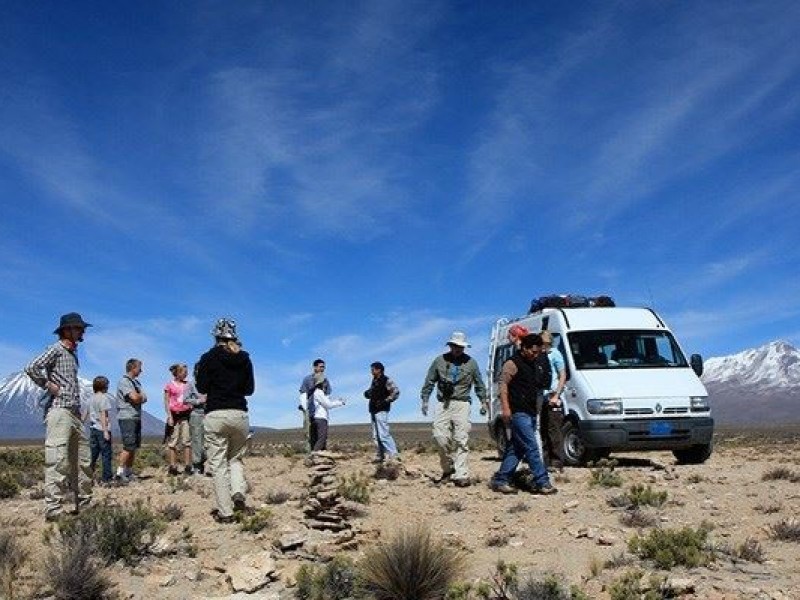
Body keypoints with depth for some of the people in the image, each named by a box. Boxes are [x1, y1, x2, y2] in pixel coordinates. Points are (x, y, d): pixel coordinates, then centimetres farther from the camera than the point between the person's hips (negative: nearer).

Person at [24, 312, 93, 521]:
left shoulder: (73, 353, 20)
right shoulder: (56, 349, -6)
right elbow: (31, 368, -20)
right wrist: (48, 386, -13)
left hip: (75, 412, 9)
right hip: (59, 411, -9)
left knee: (82, 460, 11)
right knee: (57, 460, -12)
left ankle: (83, 502, 18)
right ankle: (53, 509, -12)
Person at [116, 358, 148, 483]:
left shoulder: (136, 382, 18)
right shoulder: (124, 382, -10)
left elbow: (144, 398, 14)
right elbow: (135, 397, -21)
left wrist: (138, 397, -6)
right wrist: (141, 396, -1)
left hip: (136, 417, 9)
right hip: (127, 418, -9)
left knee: (135, 446, 10)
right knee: (129, 446, -11)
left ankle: (129, 472, 16)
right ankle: (120, 473, -7)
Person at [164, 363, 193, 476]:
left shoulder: (187, 385, 12)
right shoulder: (170, 385, 2)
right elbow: (166, 402, 1)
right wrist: (169, 416, -8)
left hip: (185, 414, 3)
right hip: (174, 414, -3)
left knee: (187, 440, -1)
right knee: (173, 441, -1)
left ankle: (187, 466, 1)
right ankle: (172, 466, 3)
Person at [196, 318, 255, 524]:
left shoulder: (209, 358, -3)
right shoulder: (244, 359, 6)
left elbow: (201, 388, -3)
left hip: (216, 414, -3)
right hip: (240, 414, 3)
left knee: (218, 464, 2)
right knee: (236, 458, 19)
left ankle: (225, 512, -1)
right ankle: (238, 493, -4)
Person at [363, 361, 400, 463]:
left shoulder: (386, 381, -7)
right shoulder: (374, 381, 18)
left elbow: (396, 392, -14)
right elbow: (370, 394, 26)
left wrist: (386, 401, -18)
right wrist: (367, 393, 4)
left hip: (381, 411, -9)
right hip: (373, 411, 9)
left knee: (383, 434, -15)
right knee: (376, 436, 10)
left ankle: (393, 454, -13)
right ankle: (380, 455, 15)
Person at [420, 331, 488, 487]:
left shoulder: (470, 362, 7)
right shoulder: (440, 361, 7)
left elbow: (479, 384, 16)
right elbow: (429, 382, 12)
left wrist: (483, 401, 11)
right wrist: (425, 400, 7)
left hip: (462, 404, -1)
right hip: (444, 404, 1)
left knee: (461, 439, -8)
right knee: (440, 436, -9)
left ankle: (461, 475, -9)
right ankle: (448, 468, 10)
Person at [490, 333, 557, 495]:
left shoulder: (535, 364, 20)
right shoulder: (512, 363, -7)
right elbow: (503, 385, -13)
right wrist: (505, 407, -22)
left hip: (531, 413, 9)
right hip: (518, 413, -9)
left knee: (516, 448, 9)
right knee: (531, 448, -10)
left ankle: (500, 480, 14)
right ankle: (542, 482, -8)